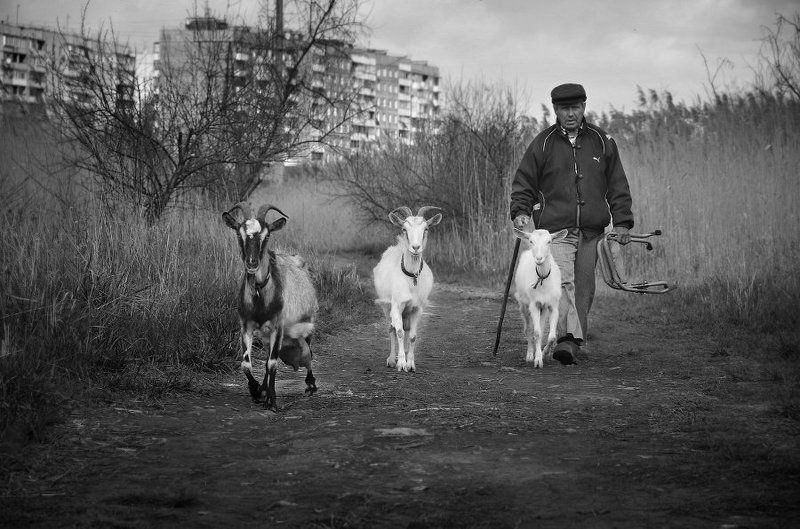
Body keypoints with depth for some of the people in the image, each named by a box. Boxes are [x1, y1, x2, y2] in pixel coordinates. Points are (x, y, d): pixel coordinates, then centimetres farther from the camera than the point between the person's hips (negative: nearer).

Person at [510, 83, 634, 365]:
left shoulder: (602, 141, 10)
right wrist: (520, 211, -5)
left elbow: (617, 185, 14)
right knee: (562, 281, -21)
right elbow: (523, 183, 11)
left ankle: (573, 342, 16)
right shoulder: (542, 143, 5)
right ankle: (568, 338, -32)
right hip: (555, 229, -3)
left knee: (583, 290, 6)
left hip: (591, 232, 3)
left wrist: (622, 221, 7)